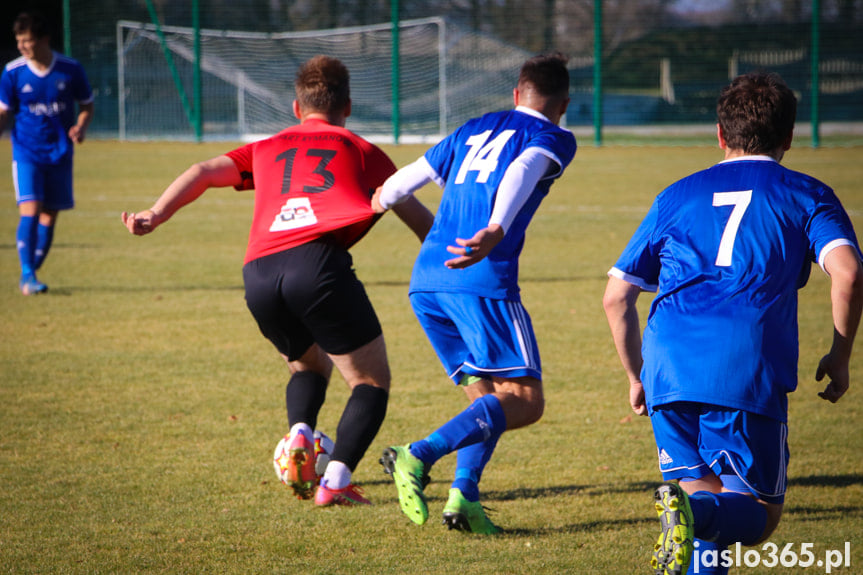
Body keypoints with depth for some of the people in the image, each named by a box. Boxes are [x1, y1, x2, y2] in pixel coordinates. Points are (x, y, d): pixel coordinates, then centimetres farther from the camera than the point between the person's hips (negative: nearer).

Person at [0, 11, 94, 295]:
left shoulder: (70, 69, -5)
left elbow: (86, 105, 8)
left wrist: (80, 127, -11)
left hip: (59, 152, 2)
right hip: (27, 152, -2)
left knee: (49, 216, 5)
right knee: (30, 211, -16)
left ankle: (31, 275, 19)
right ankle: (27, 275, -13)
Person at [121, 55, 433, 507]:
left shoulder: (267, 149, 31)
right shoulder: (359, 149, 25)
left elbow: (205, 172, 17)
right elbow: (417, 215, 25)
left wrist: (155, 215, 8)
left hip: (260, 272, 4)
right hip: (319, 261, -4)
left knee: (309, 366, 29)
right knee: (371, 382, 8)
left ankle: (300, 432, 0)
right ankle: (336, 479, -12)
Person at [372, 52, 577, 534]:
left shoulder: (475, 129, 25)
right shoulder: (555, 139, 8)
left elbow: (410, 176, 29)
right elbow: (522, 171, -14)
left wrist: (382, 198, 52)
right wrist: (497, 231, -33)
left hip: (426, 280, 7)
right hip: (484, 279, -7)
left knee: (487, 396, 15)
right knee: (525, 401, -3)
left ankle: (465, 494, -6)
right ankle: (418, 457, -21)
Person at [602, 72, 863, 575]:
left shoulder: (678, 195, 24)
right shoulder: (807, 194, 15)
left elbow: (617, 297, 21)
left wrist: (638, 377, 33)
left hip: (668, 369, 3)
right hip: (749, 373, -3)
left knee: (702, 495, 17)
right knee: (759, 514, 5)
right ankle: (694, 512, -28)